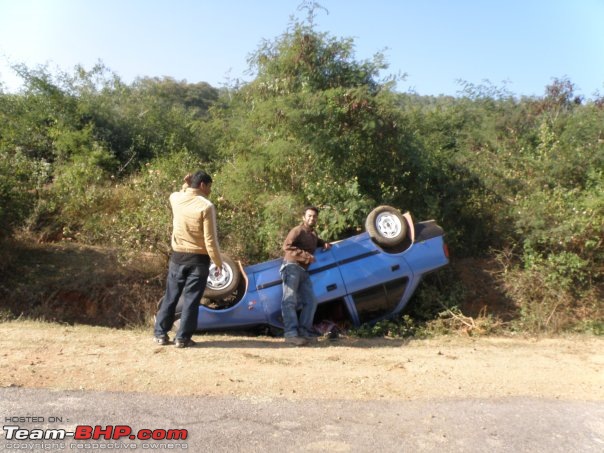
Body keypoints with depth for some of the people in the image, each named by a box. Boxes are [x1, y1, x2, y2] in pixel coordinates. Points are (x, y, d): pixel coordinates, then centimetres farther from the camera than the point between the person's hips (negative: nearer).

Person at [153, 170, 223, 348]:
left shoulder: (175, 199, 1)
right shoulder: (206, 206, -14)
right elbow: (210, 240, -15)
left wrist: (186, 184, 18)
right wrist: (218, 262, -7)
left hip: (177, 256, 5)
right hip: (198, 259, -5)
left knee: (171, 296, 14)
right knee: (191, 299, 3)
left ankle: (160, 334, 19)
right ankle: (183, 338, 5)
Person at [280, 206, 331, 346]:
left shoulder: (313, 234, 21)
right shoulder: (298, 230, -6)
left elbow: (316, 241, 44)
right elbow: (287, 246, -18)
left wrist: (324, 243, 21)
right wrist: (305, 255, -23)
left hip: (304, 270, 9)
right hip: (292, 267, -9)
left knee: (310, 301, 8)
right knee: (290, 301, -14)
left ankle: (304, 331, 11)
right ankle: (291, 334, -21)